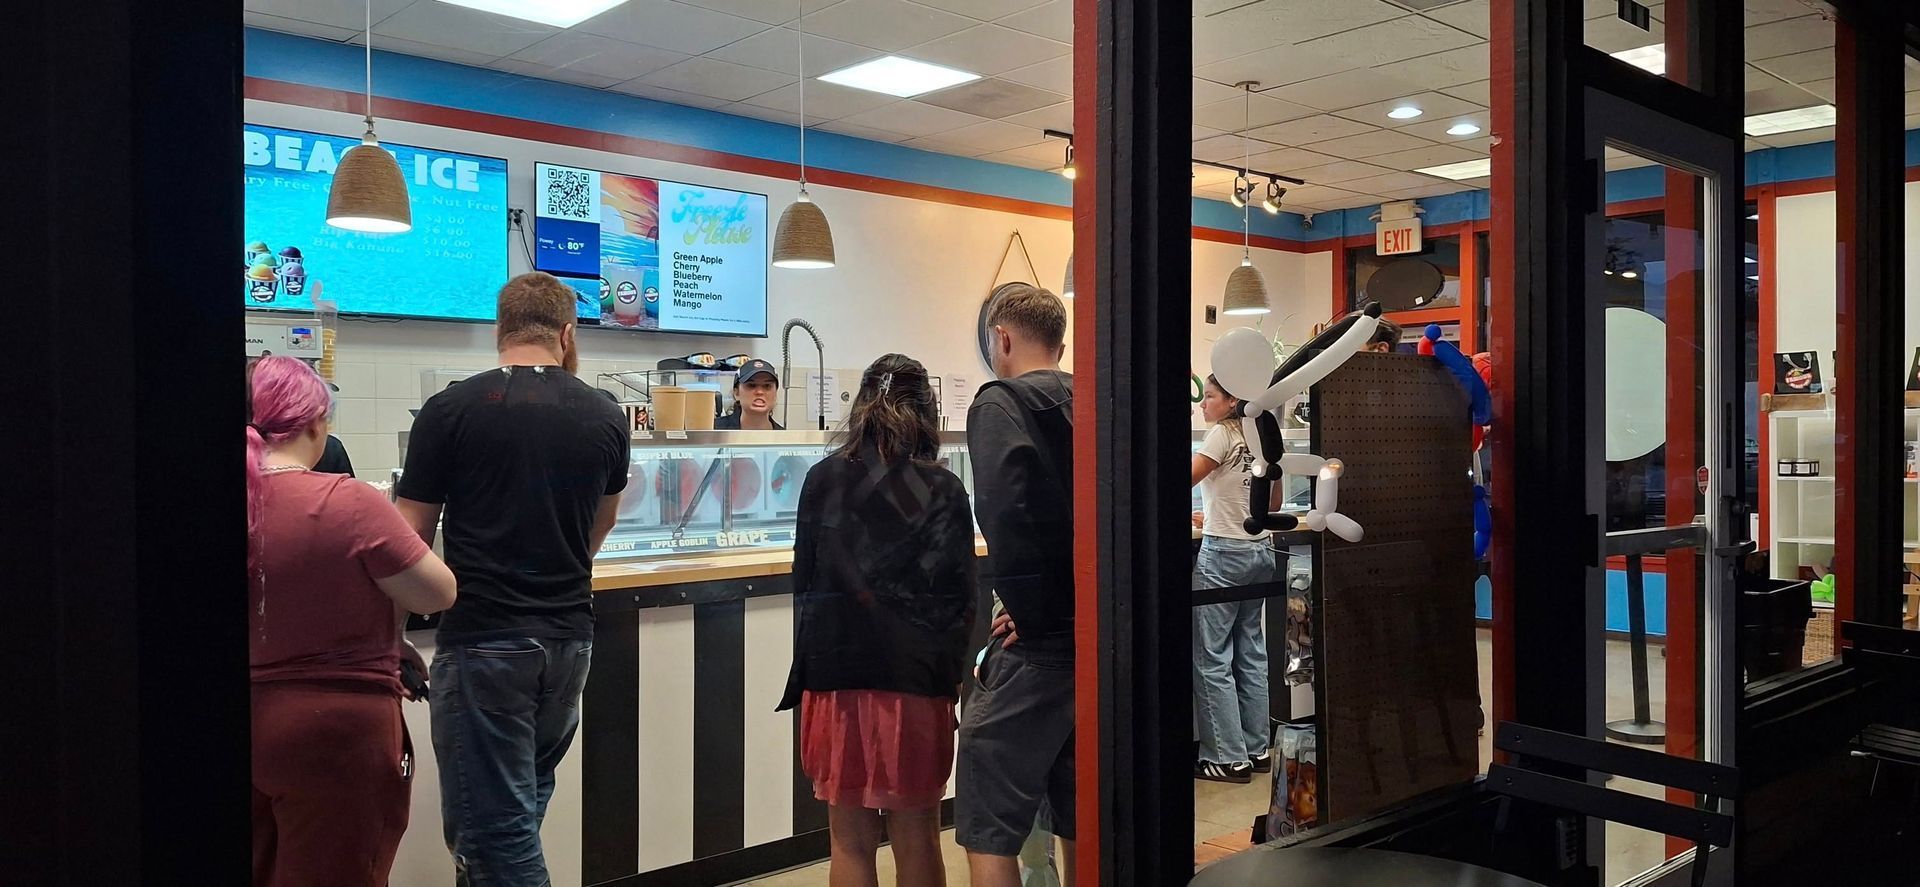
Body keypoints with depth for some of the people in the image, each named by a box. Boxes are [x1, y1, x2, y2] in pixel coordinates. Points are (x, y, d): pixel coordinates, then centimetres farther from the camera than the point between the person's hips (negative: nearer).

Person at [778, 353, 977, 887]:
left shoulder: (823, 481, 1)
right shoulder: (944, 492, -4)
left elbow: (805, 579, 5)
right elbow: (961, 596, -4)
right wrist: (950, 673, 8)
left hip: (835, 673, 1)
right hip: (917, 678, -1)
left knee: (851, 841, 11)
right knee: (917, 838, 11)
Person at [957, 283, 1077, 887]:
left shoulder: (1002, 402, -9)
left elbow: (1005, 511, -25)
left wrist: (1031, 610, -15)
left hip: (1038, 646, -7)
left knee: (987, 832, 2)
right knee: (1079, 825, 18)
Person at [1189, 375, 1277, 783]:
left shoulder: (1223, 433, -11)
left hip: (1223, 553, -8)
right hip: (1260, 550, 8)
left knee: (1212, 658, -2)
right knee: (1251, 654, 13)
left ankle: (1230, 758, 1)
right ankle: (1257, 749, 18)